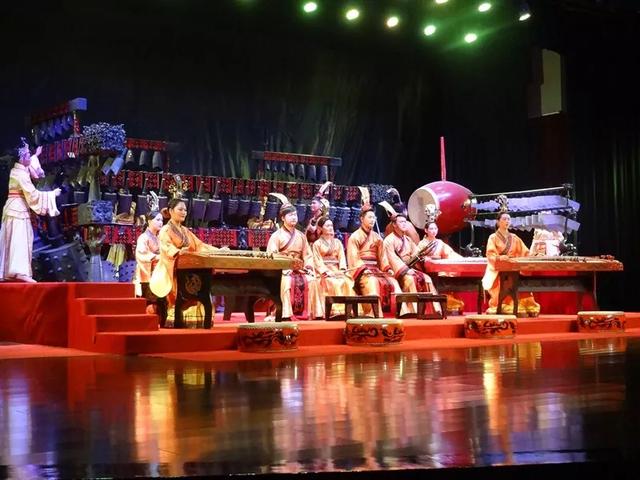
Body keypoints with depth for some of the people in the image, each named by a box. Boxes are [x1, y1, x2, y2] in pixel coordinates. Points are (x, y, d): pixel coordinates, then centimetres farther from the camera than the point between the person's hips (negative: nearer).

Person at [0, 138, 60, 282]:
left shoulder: (16, 170, 12)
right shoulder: (21, 174, -16)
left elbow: (26, 164, 38)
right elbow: (33, 194, -19)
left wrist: (36, 155, 48)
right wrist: (52, 194, -11)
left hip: (12, 207, 10)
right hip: (18, 208, -10)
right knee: (20, 240, -14)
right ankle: (20, 272, -21)